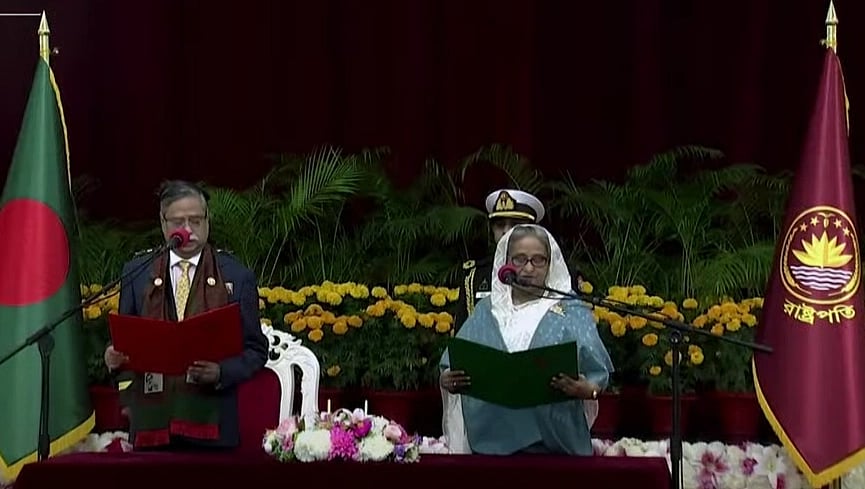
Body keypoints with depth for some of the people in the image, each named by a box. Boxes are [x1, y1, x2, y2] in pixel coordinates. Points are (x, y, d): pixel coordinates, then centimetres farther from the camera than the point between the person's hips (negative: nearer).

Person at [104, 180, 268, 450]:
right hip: (152, 420, 1)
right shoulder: (136, 273, 10)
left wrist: (221, 372, -15)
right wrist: (115, 357, -9)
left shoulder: (236, 276, 4)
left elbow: (255, 350, 3)